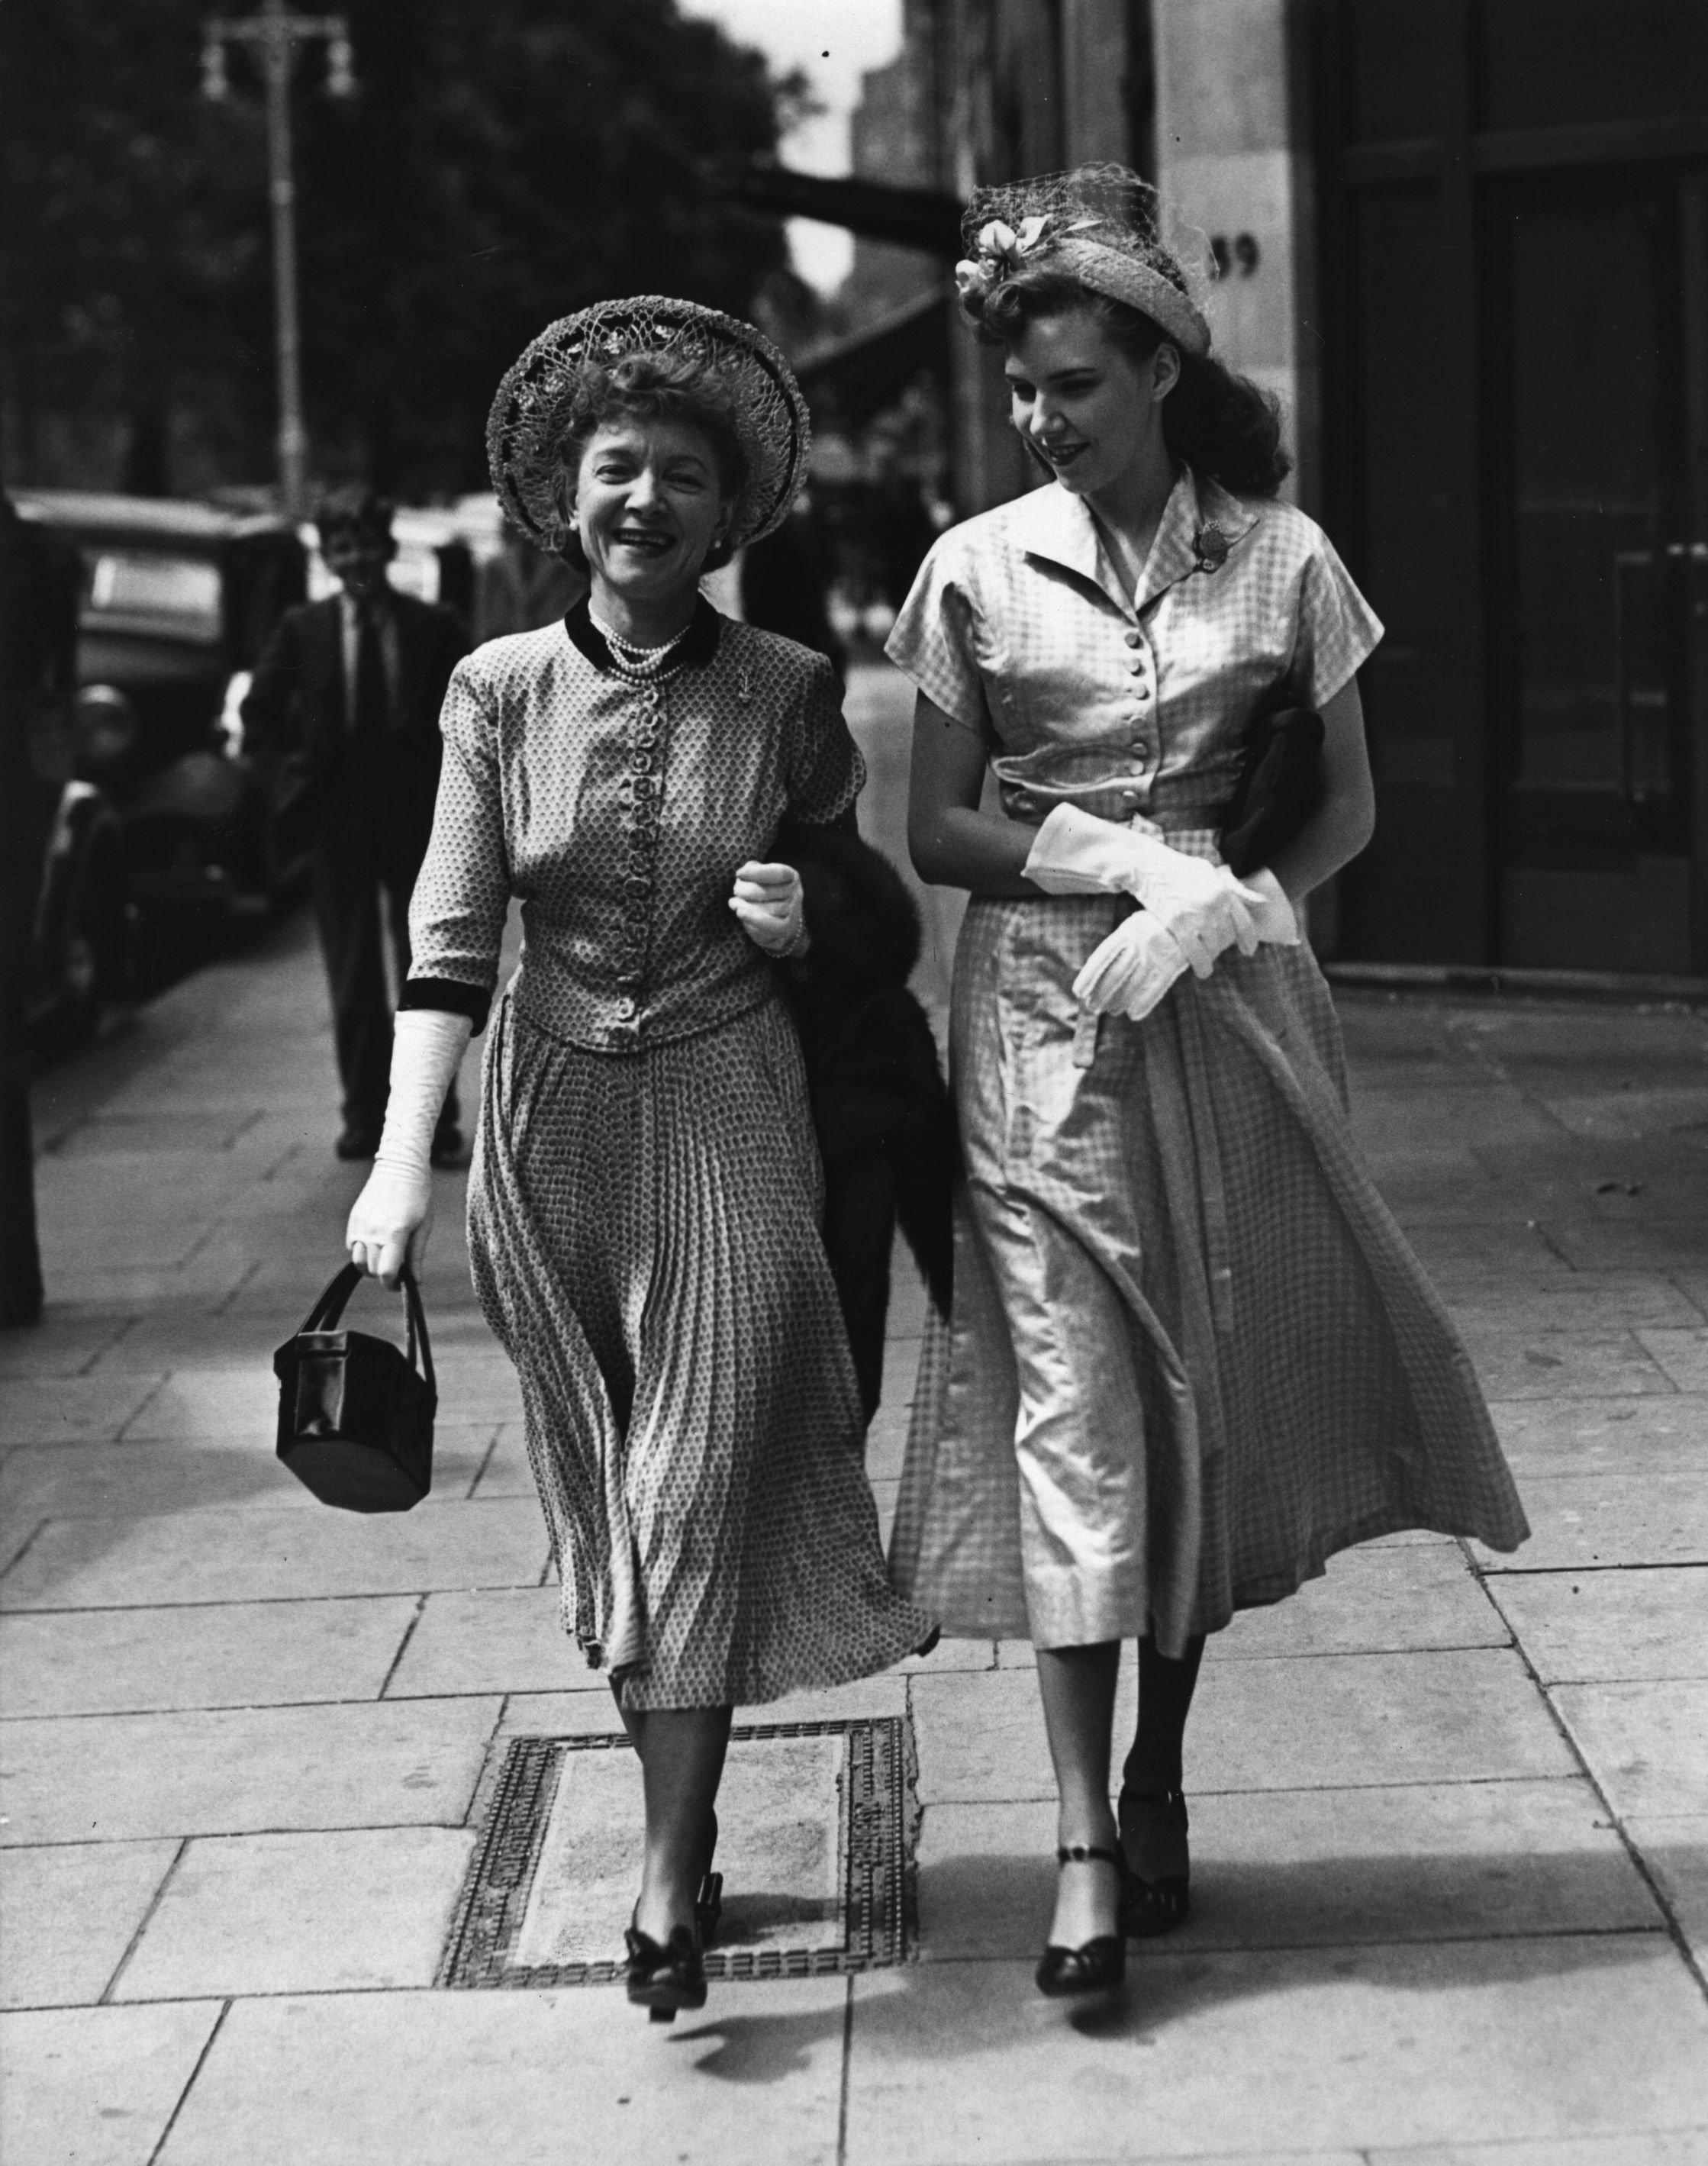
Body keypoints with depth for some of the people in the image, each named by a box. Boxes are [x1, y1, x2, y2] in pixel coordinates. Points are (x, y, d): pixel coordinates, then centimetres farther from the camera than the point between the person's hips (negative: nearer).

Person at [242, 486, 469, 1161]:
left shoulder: (434, 627, -1)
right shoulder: (302, 629, 2)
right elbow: (258, 714, 10)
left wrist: (445, 773, -4)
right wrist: (302, 761, 2)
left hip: (420, 820, -1)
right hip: (339, 823, 1)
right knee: (352, 979, 6)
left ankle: (434, 1121, 7)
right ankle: (364, 1114, 15)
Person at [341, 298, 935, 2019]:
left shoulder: (786, 692, -3)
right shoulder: (500, 694, -2)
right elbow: (450, 939, -8)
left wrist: (810, 920, -16)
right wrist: (401, 1160, -18)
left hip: (727, 1117, -2)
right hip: (552, 1120, 2)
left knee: (703, 1490, -6)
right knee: (600, 1492, 11)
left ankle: (670, 1886, -1)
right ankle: (681, 1825, 27)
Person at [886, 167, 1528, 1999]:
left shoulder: (1279, 560, 0)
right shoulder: (978, 571, 0)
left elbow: (1348, 808, 6)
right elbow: (936, 833, 1)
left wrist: (1233, 909, -12)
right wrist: (1134, 861, -13)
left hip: (1221, 1012, 1)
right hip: (1042, 1009, -1)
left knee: (1213, 1389, 5)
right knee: (1070, 1398, -6)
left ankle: (1159, 1778, 22)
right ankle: (1088, 1843, -6)